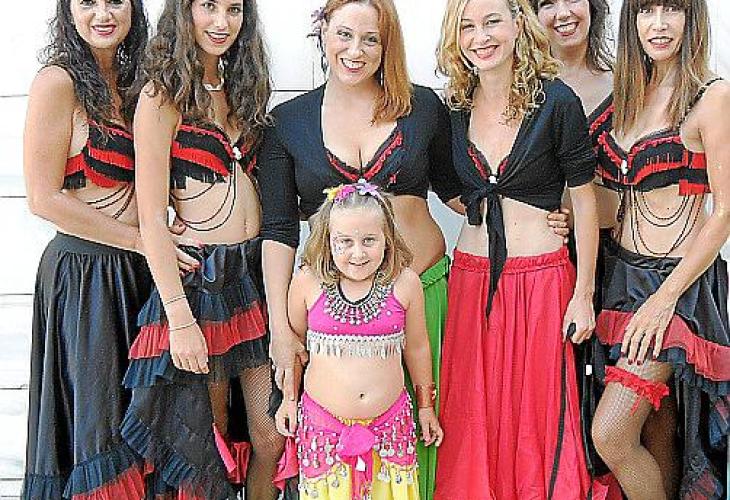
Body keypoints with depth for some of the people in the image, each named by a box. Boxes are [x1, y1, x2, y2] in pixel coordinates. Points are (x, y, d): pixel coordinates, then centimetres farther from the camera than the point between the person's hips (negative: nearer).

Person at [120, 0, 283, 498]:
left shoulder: (239, 90, 12)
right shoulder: (162, 98, -8)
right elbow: (152, 219, -12)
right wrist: (180, 319, -17)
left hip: (255, 270, 6)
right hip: (200, 279, -6)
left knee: (272, 436, 6)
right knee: (210, 436, 9)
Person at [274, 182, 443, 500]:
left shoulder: (405, 283, -7)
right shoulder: (308, 283, -9)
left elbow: (416, 348, 7)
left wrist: (425, 405, 15)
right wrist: (289, 399, 14)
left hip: (390, 422, 0)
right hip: (323, 422, 0)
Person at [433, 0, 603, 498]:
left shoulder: (557, 101, -8)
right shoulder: (456, 107, 5)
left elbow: (584, 201, -5)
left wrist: (583, 294, -6)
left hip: (540, 279, -4)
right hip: (470, 277, 4)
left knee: (537, 415, 4)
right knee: (473, 416, 9)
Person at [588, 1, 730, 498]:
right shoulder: (629, 93, 11)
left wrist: (666, 297, -15)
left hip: (678, 279, -6)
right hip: (622, 268, 6)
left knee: (610, 434, -11)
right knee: (656, 433, 13)